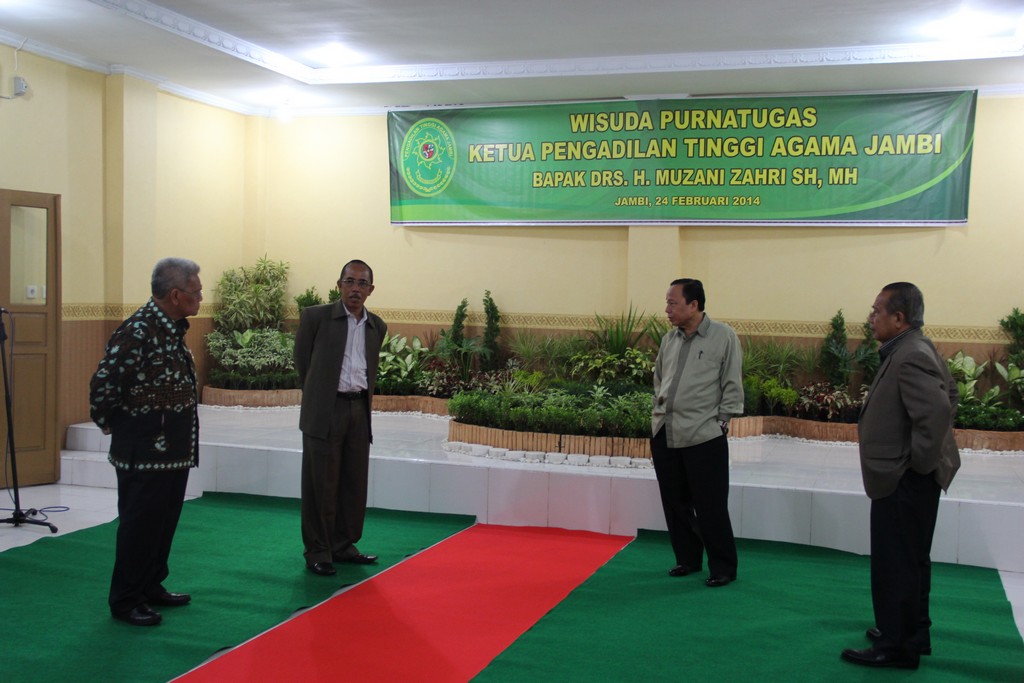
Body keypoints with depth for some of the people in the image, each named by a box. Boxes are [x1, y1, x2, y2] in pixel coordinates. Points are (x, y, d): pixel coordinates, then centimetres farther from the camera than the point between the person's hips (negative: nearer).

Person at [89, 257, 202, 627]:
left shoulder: (172, 329, 9)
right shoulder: (138, 332, -21)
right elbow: (103, 384, -21)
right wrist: (107, 423, -6)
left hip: (173, 450, 9)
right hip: (145, 453, -9)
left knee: (164, 522, 18)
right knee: (139, 524, 2)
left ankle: (151, 587, 32)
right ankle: (125, 600, 16)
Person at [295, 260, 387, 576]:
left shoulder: (377, 326, 10)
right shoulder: (315, 316, -4)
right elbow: (302, 360, 5)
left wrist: (365, 401, 14)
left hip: (360, 410, 5)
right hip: (325, 410, -5)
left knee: (354, 484, 10)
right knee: (321, 485, 1)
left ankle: (343, 546, 23)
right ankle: (317, 552, 12)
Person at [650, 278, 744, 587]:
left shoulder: (723, 336, -7)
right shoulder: (669, 339, 9)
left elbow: (732, 385, -5)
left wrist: (721, 421, -8)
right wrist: (659, 411, 12)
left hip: (704, 437, -6)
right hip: (664, 435, 6)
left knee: (710, 507, -1)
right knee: (675, 503, 13)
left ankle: (723, 568, 13)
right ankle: (687, 559, 28)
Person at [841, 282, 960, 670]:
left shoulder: (910, 358, -24)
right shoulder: (914, 349, 8)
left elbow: (937, 410, -33)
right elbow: (949, 393, 19)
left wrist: (918, 461, -21)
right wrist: (924, 453, 15)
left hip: (904, 482, -11)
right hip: (905, 480, 11)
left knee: (895, 565, 1)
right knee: (909, 561, 21)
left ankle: (897, 647, 12)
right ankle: (913, 634, 35)